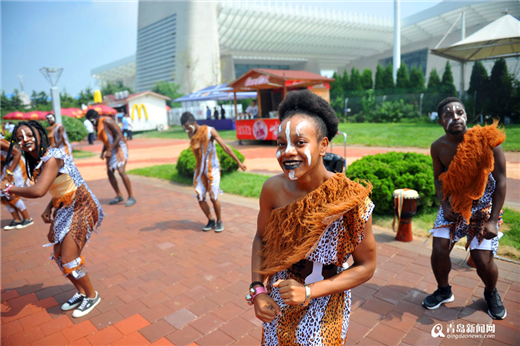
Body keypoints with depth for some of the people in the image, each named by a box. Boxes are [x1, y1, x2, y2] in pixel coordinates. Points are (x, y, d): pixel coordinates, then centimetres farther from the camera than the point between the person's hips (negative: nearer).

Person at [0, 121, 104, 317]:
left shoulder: (51, 159, -23)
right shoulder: (36, 162, 6)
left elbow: (38, 191, -35)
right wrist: (49, 209, 1)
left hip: (81, 208, -9)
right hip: (64, 210, 9)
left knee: (69, 259, -6)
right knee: (59, 256, 14)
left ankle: (92, 296, 18)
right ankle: (81, 292, 34)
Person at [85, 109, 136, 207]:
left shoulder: (107, 121, -11)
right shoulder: (99, 126, 17)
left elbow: (119, 135, -19)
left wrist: (110, 150, -21)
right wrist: (103, 152, 7)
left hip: (119, 148, -10)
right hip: (111, 151, 10)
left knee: (121, 171, -19)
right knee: (110, 173, 7)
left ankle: (131, 197, -13)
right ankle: (119, 196, 19)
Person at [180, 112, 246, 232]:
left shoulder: (209, 131, -11)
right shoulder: (191, 134, 3)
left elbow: (225, 147, -11)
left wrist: (239, 162, -11)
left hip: (212, 168, -5)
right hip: (200, 169, 5)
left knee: (213, 197, -6)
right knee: (200, 197, 1)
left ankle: (219, 221, 16)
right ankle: (211, 221, 20)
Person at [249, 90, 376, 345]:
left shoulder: (350, 200, -26)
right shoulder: (273, 189, -18)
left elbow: (366, 266, -14)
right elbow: (261, 239, -1)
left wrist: (309, 292, -22)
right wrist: (257, 290, -10)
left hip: (324, 307, -3)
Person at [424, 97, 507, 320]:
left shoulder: (486, 140, -19)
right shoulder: (438, 147, -9)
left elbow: (500, 181, -14)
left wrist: (493, 220, -15)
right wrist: (445, 205, -10)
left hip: (483, 206, -2)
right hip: (452, 205, 3)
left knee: (483, 261, -6)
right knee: (439, 250, -5)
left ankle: (491, 293, 30)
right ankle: (444, 291, 25)